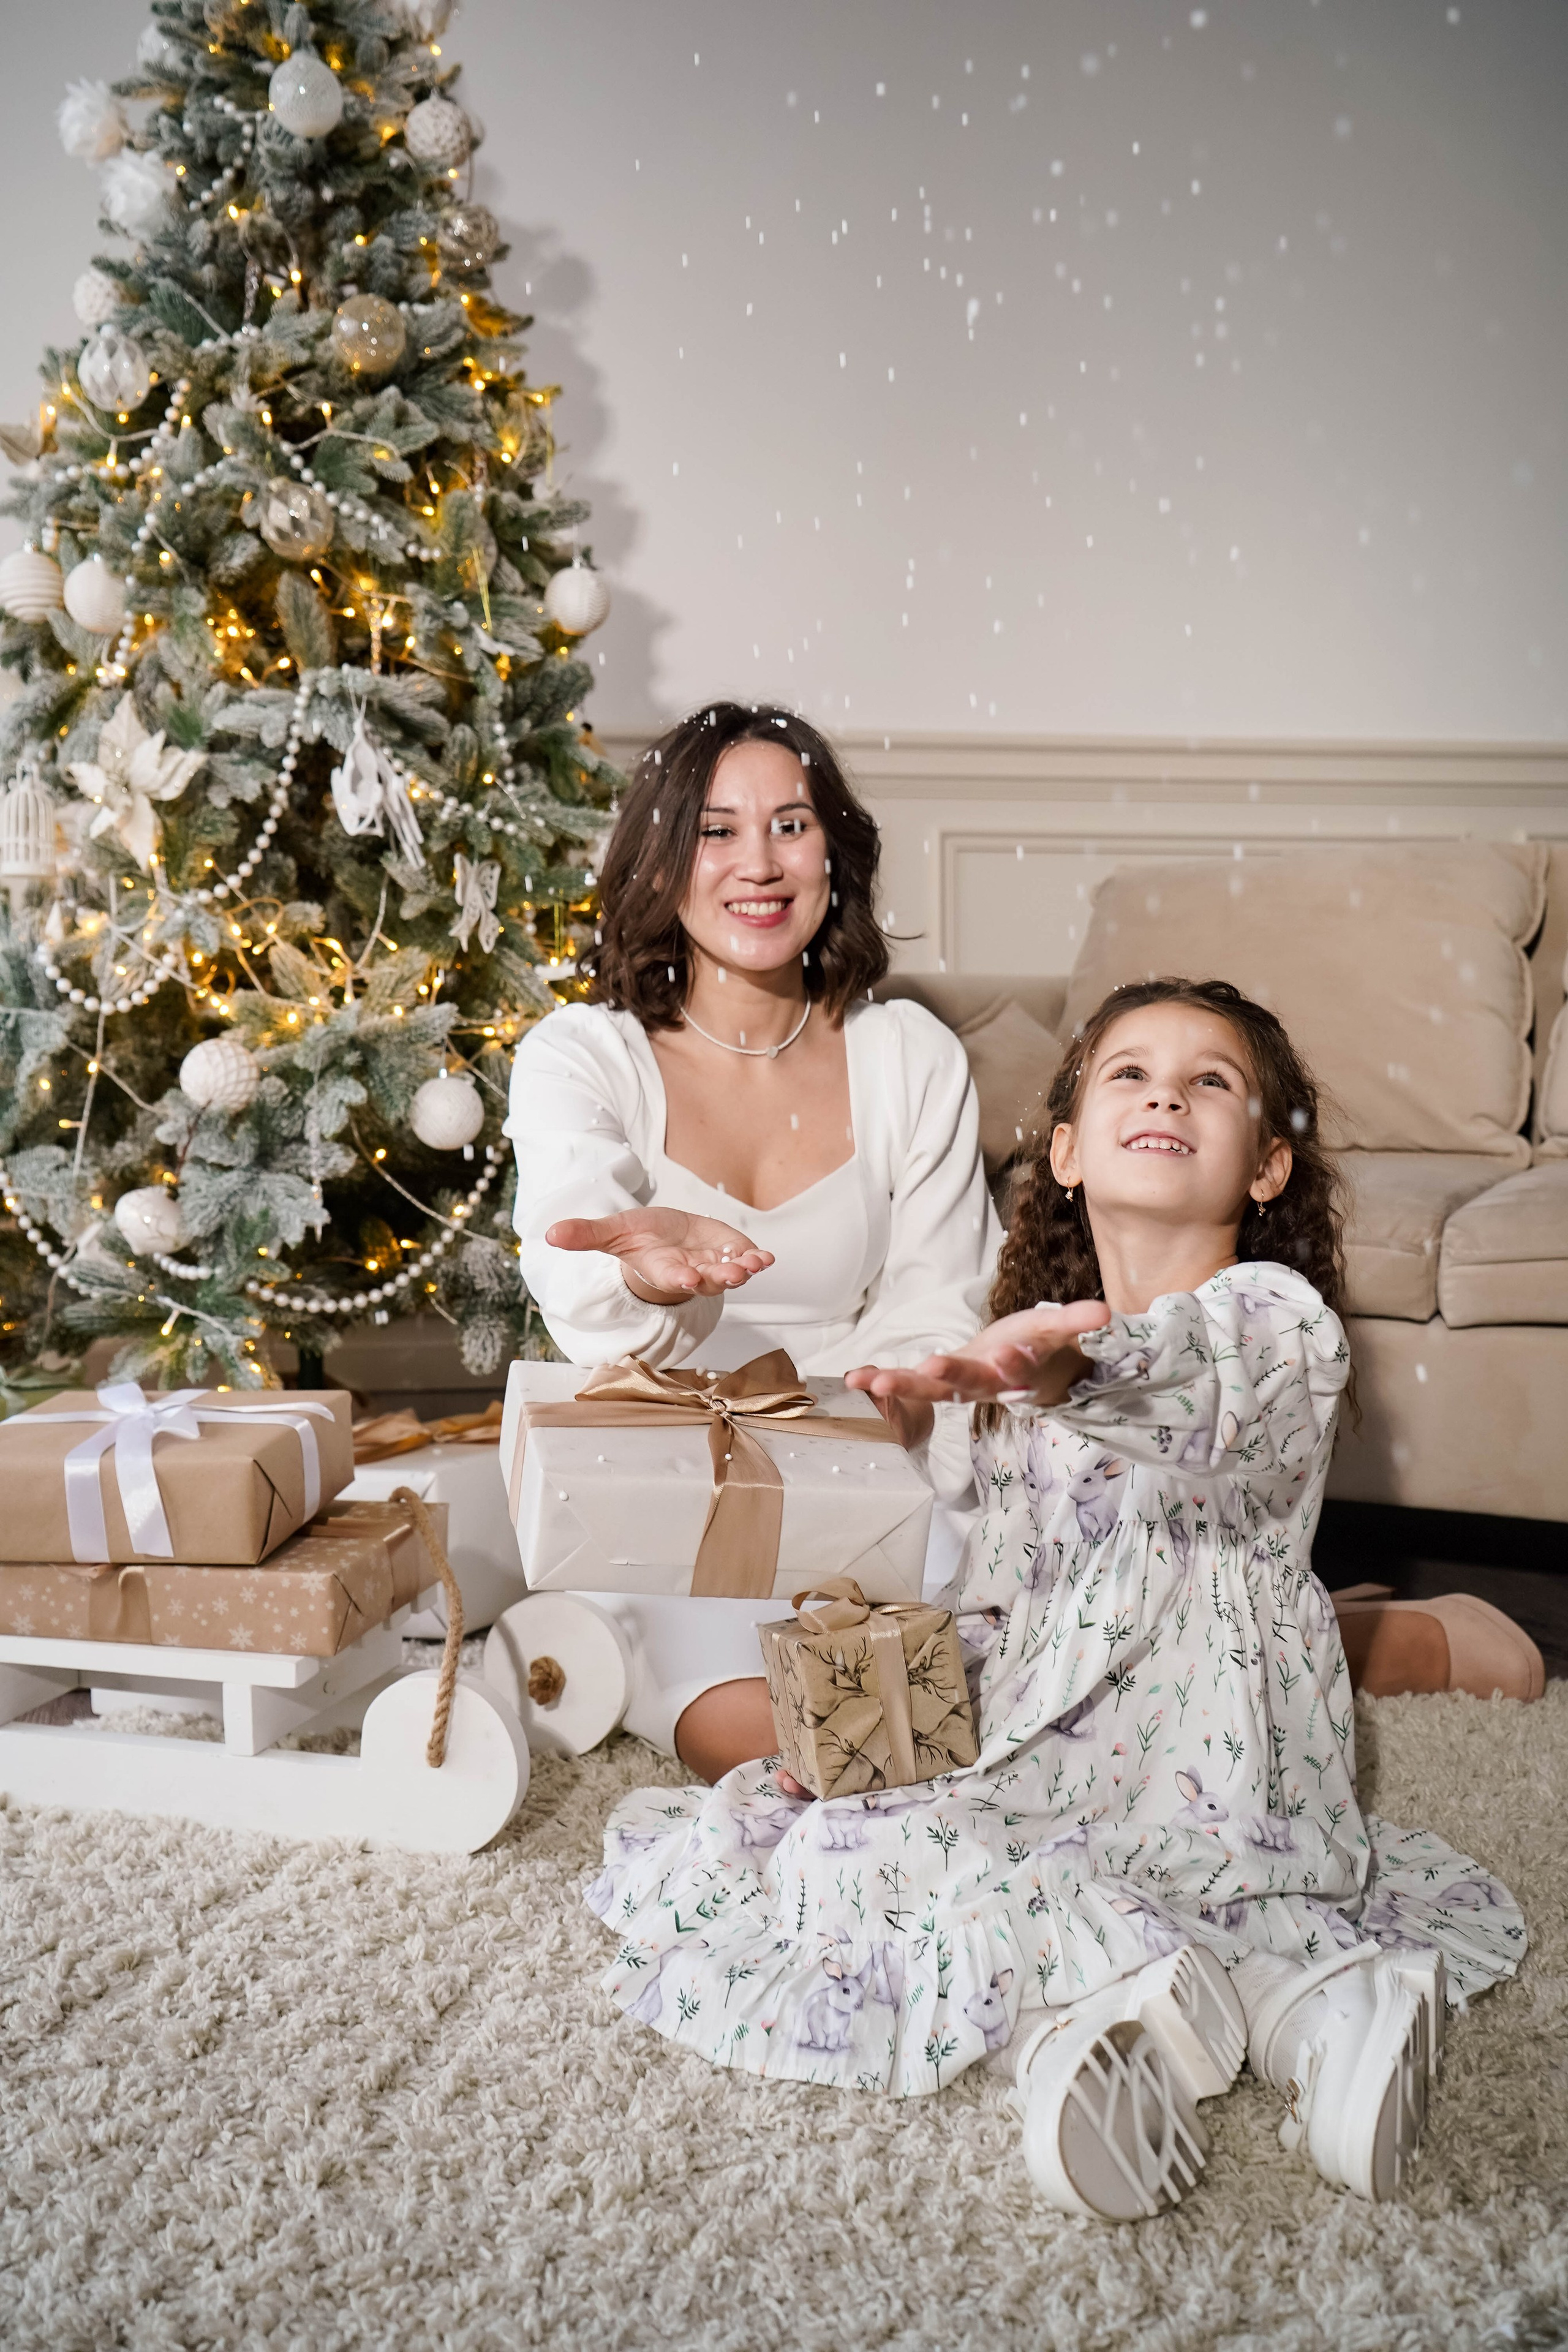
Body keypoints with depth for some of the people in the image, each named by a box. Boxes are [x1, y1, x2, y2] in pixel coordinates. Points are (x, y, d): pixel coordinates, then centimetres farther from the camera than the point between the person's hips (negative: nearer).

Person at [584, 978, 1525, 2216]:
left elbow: (1205, 1387, -34)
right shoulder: (1038, 1363, 17)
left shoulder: (1277, 1316, -7)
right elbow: (996, 1595, 22)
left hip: (1214, 1776, -9)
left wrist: (1076, 1360, -56)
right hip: (1047, 1760, 9)